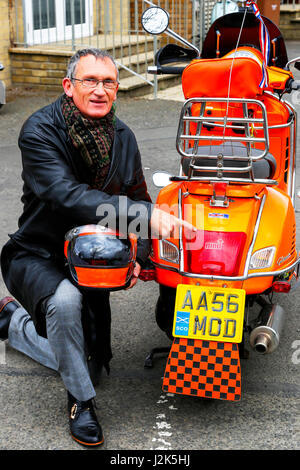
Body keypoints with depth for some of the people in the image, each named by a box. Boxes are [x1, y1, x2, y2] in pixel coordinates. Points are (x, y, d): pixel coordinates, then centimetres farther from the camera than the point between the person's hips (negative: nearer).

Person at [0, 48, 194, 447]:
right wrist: (146, 214, -47)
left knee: (92, 362, 13)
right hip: (37, 256, -6)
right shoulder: (40, 131, -22)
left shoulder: (122, 136, -3)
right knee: (65, 299, -41)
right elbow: (68, 197, -37)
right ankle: (80, 400, -14)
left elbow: (137, 196, 6)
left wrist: (138, 252, -14)